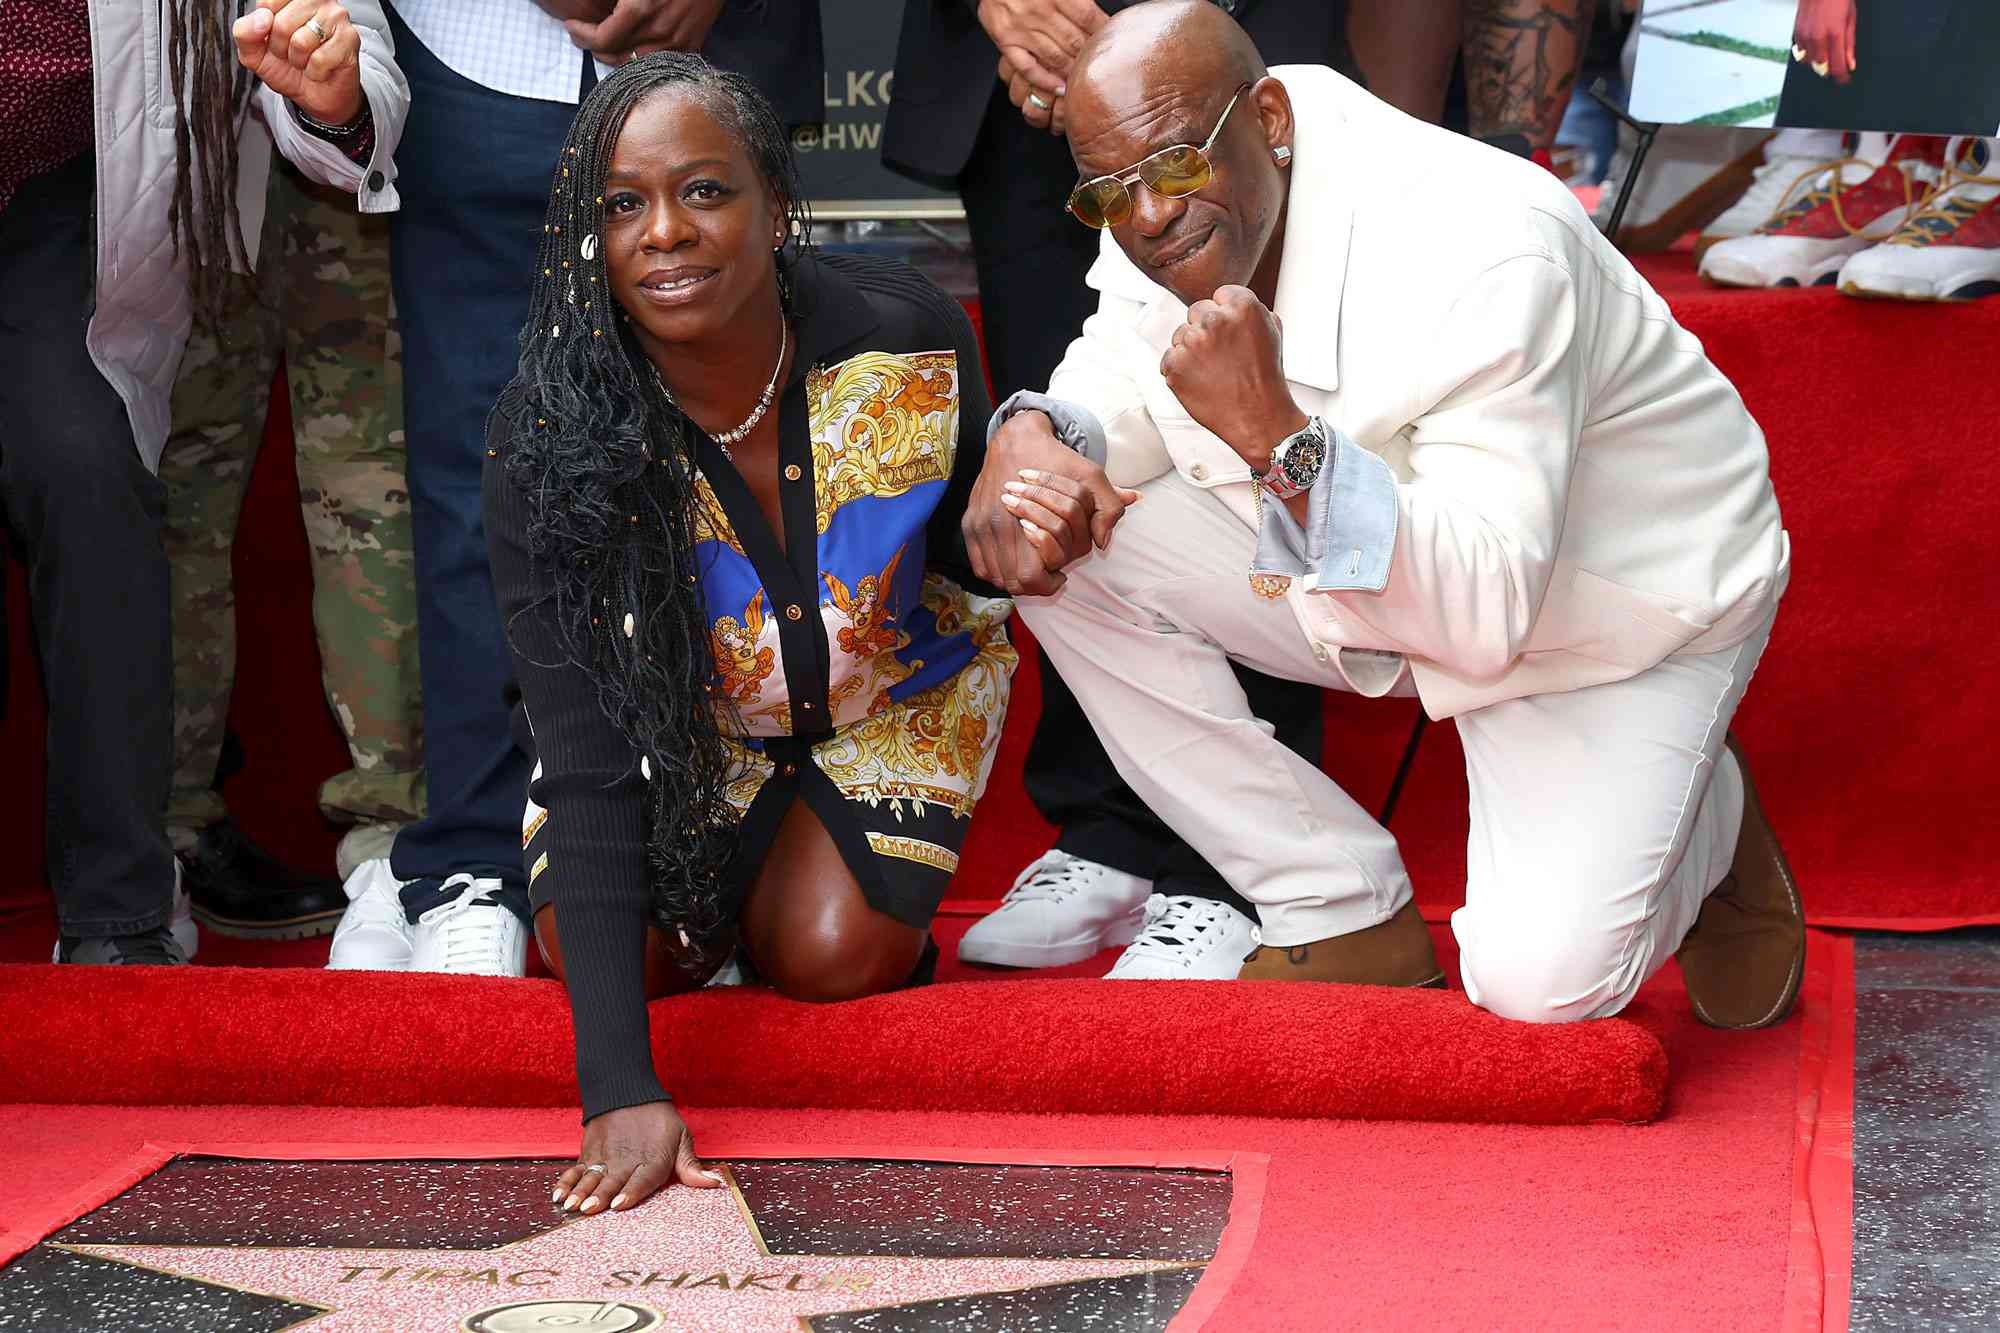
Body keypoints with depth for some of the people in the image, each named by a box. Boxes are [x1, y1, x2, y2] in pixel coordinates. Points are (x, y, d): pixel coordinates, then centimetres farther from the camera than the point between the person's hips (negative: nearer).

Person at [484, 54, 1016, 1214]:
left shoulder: (908, 338, -31)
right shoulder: (548, 438, -33)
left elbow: (972, 559, -9)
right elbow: (587, 767, -36)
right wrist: (620, 1087, -45)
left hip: (896, 686, 0)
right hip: (688, 713, 1)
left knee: (827, 954, -19)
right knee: (595, 945, -17)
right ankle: (743, 857, 17)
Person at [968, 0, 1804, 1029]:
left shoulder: (1476, 246, -35)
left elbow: (1488, 614, -38)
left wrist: (1281, 440, -50)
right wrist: (1028, 435, -23)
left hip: (1620, 609, -7)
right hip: (1389, 583, 7)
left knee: (1539, 979, -26)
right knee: (1058, 544, -13)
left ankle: (1703, 815, 13)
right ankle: (1346, 917, -2)